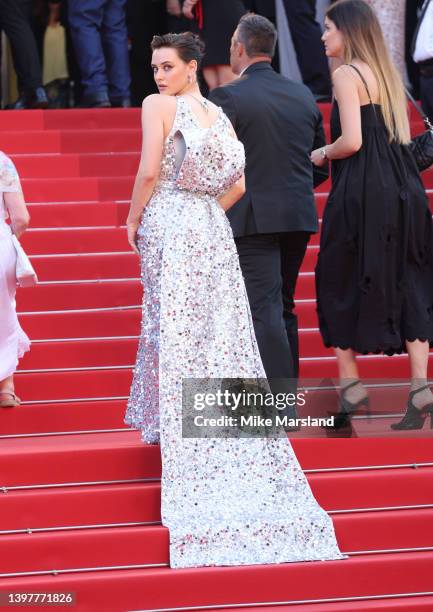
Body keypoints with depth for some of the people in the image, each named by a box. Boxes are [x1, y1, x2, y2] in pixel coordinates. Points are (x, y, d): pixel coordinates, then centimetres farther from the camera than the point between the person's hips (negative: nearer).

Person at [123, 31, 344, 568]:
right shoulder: (219, 115, 13)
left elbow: (149, 172, -14)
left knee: (175, 332, -3)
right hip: (213, 232, 6)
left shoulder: (158, 106, -6)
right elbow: (237, 185, 12)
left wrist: (133, 220, -1)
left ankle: (180, 436, -2)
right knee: (222, 337, 7)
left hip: (168, 227, -6)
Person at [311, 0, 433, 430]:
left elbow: (352, 141, -18)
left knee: (340, 284, 6)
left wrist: (323, 154, 0)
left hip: (361, 194, -7)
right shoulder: (385, 74, 15)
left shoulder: (346, 74, -9)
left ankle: (350, 383, 6)